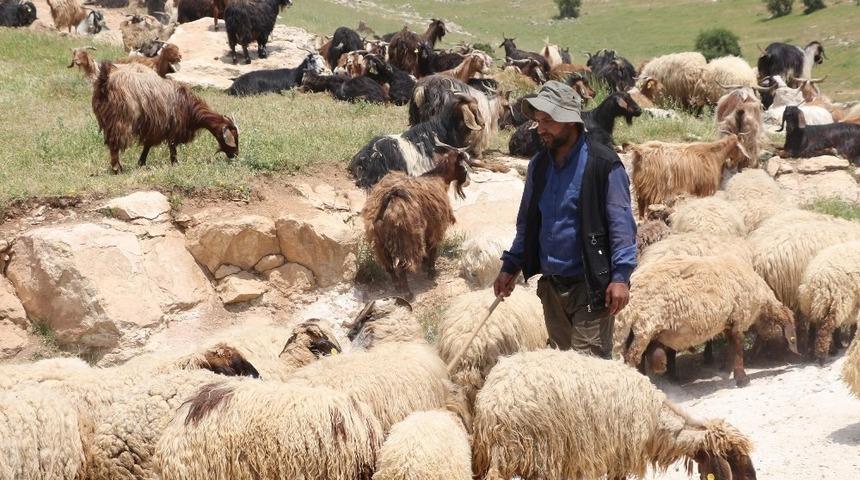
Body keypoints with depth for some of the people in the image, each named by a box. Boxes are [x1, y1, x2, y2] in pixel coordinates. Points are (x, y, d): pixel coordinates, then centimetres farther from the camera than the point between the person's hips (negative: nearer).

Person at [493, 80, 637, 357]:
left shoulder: (603, 165, -11)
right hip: (551, 285, 7)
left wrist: (621, 276, -20)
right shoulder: (539, 165, 9)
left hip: (591, 285, -7)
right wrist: (510, 267, 13)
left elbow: (621, 223, -13)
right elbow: (527, 221, 18)